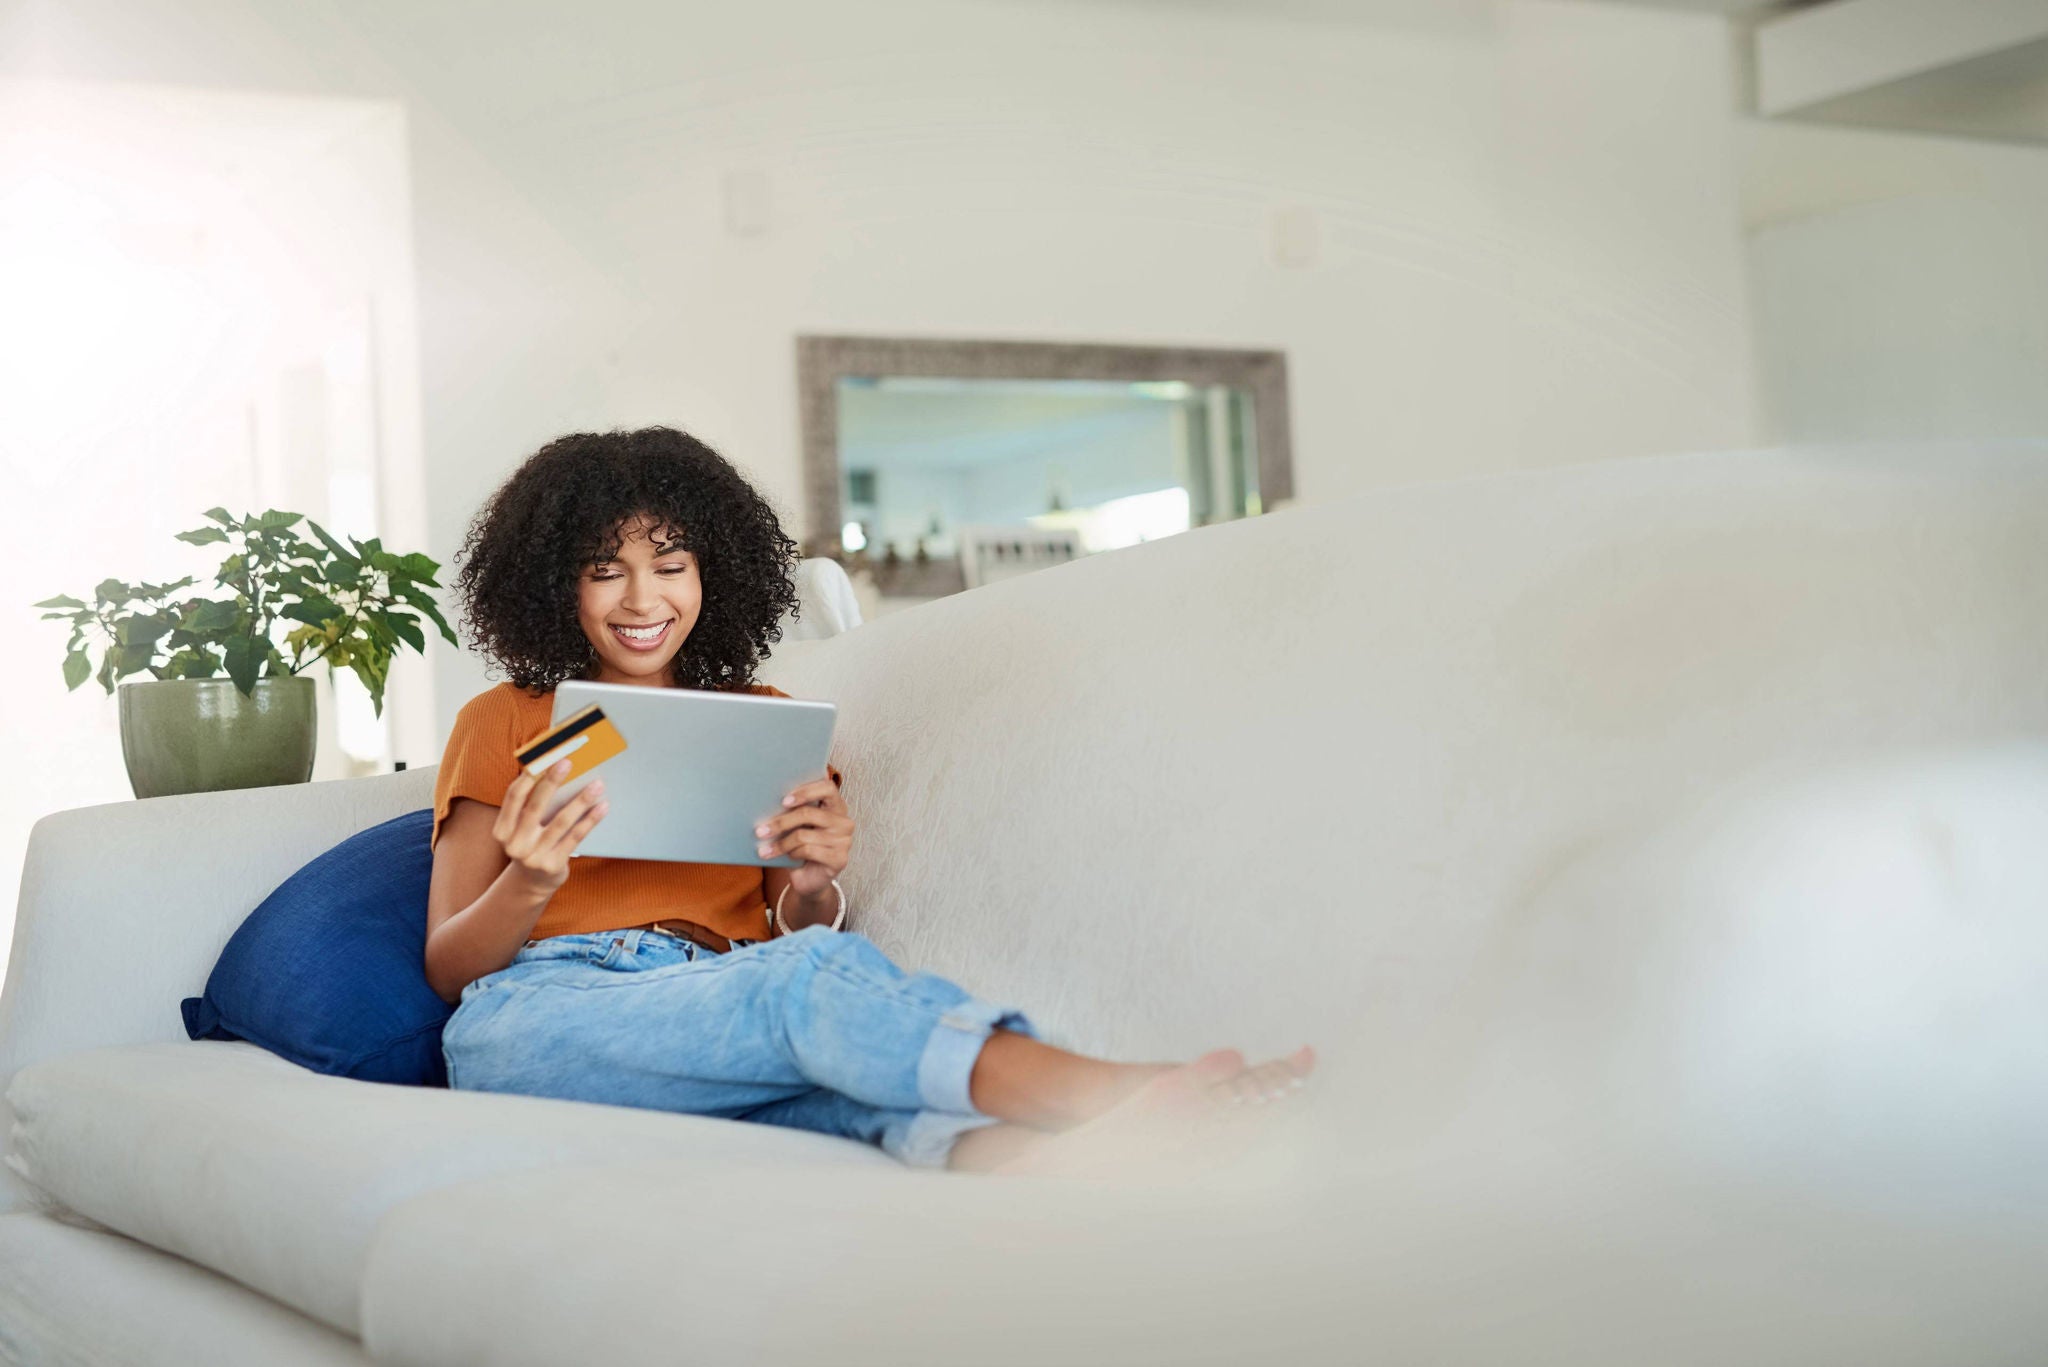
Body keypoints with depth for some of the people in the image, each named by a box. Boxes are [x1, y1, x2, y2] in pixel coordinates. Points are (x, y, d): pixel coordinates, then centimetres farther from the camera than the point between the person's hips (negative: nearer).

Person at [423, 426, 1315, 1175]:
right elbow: (446, 968, 8)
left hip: (721, 1023, 2)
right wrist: (530, 883, -14)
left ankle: (992, 1149, -68)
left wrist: (813, 890, -11)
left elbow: (792, 932, 14)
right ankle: (1114, 1094, -56)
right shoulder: (503, 723, 15)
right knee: (812, 977, -33)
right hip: (533, 1018, -2)